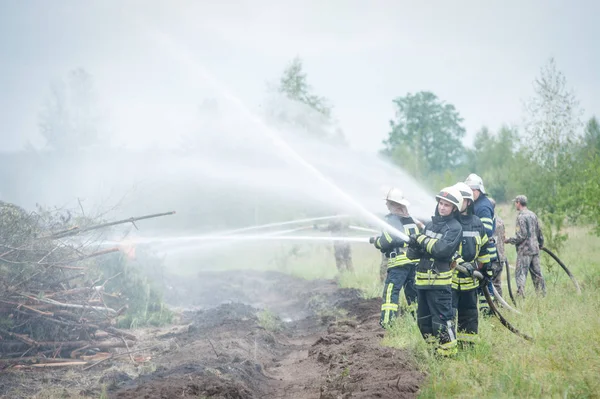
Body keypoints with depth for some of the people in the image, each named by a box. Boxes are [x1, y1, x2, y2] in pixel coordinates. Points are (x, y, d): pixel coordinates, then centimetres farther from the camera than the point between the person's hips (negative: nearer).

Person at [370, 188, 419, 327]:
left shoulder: (390, 219, -6)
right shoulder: (410, 219, 15)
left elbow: (387, 241, -14)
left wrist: (375, 241, 5)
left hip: (398, 263, -7)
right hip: (415, 261, 7)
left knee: (390, 293, -7)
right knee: (413, 292, 14)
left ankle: (387, 323, -14)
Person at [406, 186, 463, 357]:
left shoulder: (455, 227, -6)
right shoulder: (430, 224, 14)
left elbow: (442, 249, -22)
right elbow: (413, 254, 13)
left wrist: (423, 240, -12)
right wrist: (414, 245, -10)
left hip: (439, 281, -8)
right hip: (422, 279, 8)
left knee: (442, 317, -8)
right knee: (423, 318, 15)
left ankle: (448, 349, 0)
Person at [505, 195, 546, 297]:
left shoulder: (521, 217, -12)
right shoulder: (533, 215, 12)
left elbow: (521, 236, -17)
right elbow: (539, 232, 19)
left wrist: (509, 240, -7)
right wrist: (541, 244, 32)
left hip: (525, 251, -8)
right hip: (535, 249, 8)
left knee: (520, 274, -6)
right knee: (537, 274, 12)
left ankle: (520, 295, -13)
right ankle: (542, 295, 15)